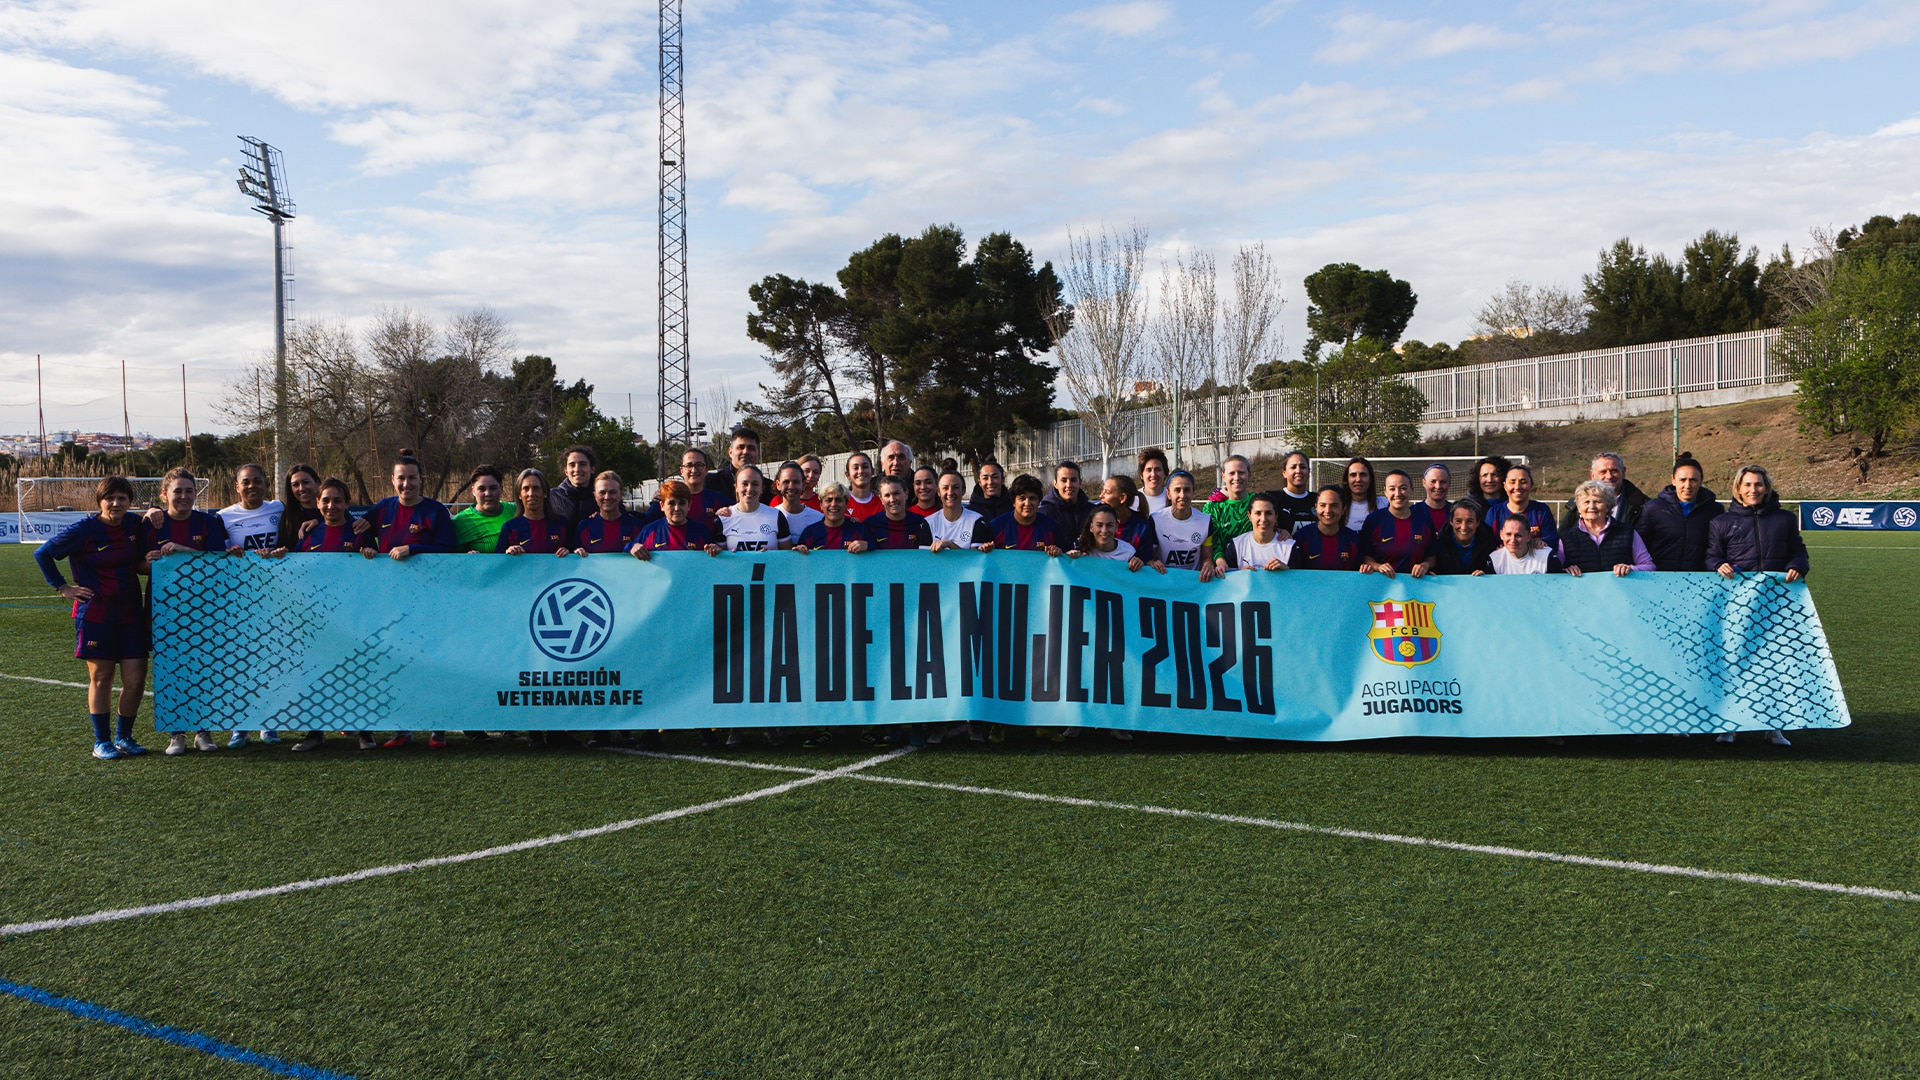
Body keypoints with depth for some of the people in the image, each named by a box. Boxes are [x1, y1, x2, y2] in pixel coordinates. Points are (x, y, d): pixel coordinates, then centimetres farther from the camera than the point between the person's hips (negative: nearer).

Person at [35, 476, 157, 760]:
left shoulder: (136, 525, 3)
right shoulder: (84, 530, -8)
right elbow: (42, 554, 3)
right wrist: (62, 587, 0)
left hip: (130, 613, 3)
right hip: (95, 613, -3)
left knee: (135, 679, 0)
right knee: (101, 678, 3)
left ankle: (123, 737, 18)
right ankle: (101, 742, 16)